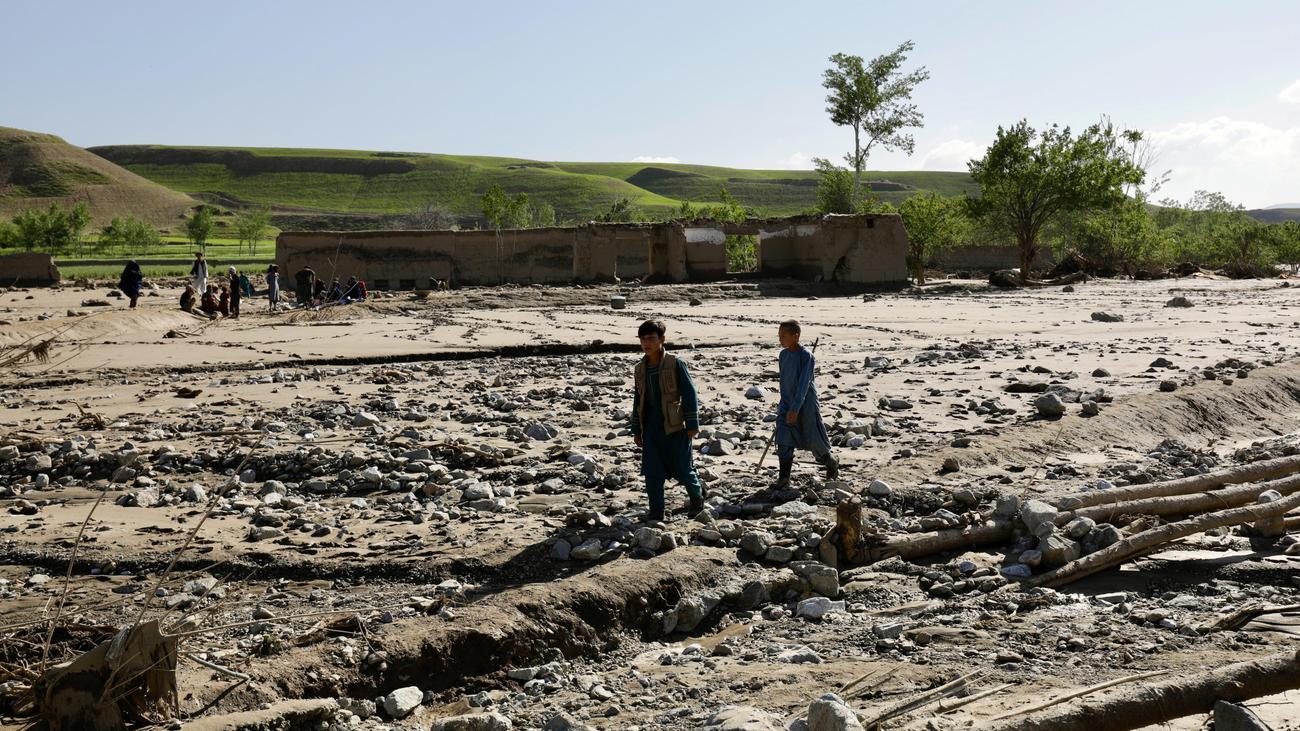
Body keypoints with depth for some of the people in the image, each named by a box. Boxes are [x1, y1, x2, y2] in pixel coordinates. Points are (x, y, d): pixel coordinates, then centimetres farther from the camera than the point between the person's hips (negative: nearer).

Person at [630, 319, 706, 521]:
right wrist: (636, 430, 15)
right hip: (651, 428, 5)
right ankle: (656, 511, 14)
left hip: (675, 428, -5)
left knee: (682, 469, 5)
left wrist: (692, 425, -10)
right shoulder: (640, 369, 7)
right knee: (652, 472, 3)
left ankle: (697, 494, 33)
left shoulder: (675, 364, -10)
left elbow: (690, 394, -8)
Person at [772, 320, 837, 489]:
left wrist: (795, 409, -29)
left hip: (805, 404, -5)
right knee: (784, 440, -6)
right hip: (787, 403, 5)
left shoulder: (806, 356, -18)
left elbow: (803, 384, -24)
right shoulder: (783, 355, 3)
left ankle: (831, 463, 35)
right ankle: (784, 478, -3)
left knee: (814, 440, 7)